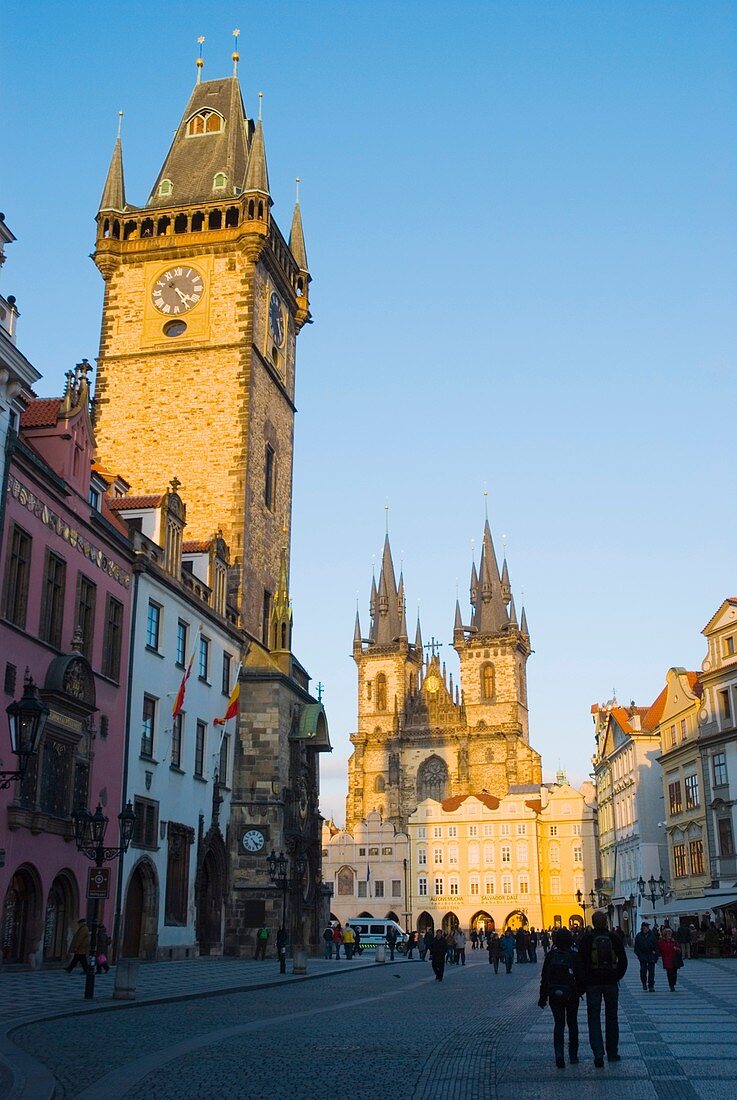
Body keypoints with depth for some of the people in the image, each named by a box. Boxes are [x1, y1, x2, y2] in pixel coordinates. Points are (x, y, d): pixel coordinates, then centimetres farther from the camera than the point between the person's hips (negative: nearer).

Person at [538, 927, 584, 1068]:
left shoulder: (550, 956, -3)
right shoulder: (574, 956, -7)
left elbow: (544, 977, 0)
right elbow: (580, 976, -6)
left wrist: (543, 997, 6)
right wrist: (581, 991, 12)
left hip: (554, 995, 0)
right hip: (571, 995, 0)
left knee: (558, 1024, 4)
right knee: (572, 1024, 16)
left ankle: (559, 1054, -16)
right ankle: (573, 1055, 20)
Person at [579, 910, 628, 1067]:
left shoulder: (586, 939, -7)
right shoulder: (614, 938, -2)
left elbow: (581, 961, -8)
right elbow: (623, 960, -2)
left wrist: (584, 981, 3)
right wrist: (617, 977, 7)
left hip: (592, 983, -2)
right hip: (611, 983, 2)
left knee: (594, 1019, 3)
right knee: (611, 1018, 16)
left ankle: (598, 1055, -6)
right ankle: (612, 1053, 22)